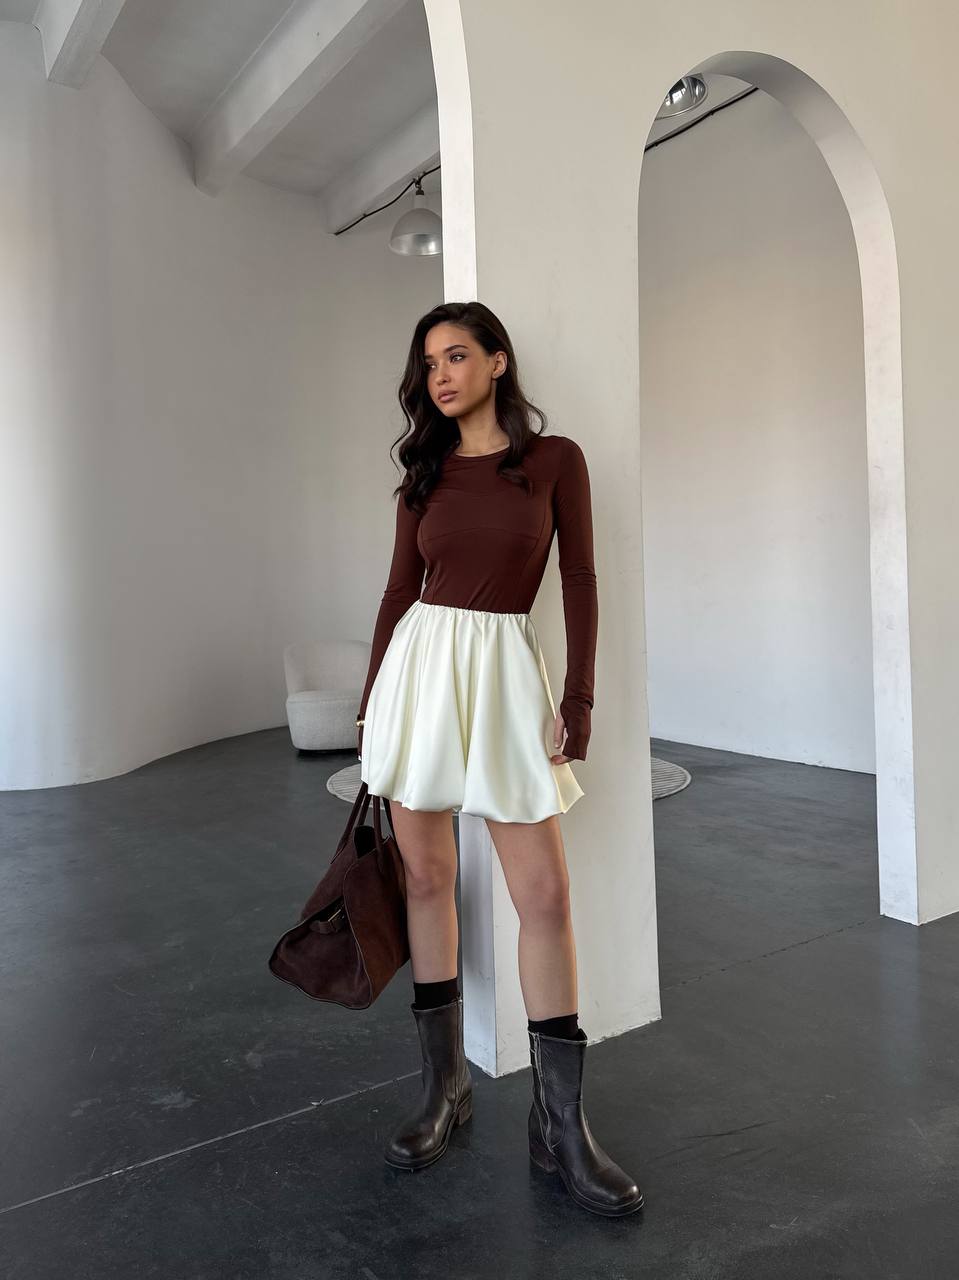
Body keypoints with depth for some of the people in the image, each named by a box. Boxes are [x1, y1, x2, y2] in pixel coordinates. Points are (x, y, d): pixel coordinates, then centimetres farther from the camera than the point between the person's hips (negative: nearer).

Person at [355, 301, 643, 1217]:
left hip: (506, 668, -3)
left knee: (545, 893, -5)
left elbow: (580, 584, 0)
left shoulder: (554, 458, 3)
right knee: (426, 876, 7)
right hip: (420, 662, 3)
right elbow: (400, 589, 12)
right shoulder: (424, 471, 11)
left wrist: (579, 698, -8)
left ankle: (561, 1126, 10)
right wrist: (369, 700, 11)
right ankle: (443, 1086, 24)